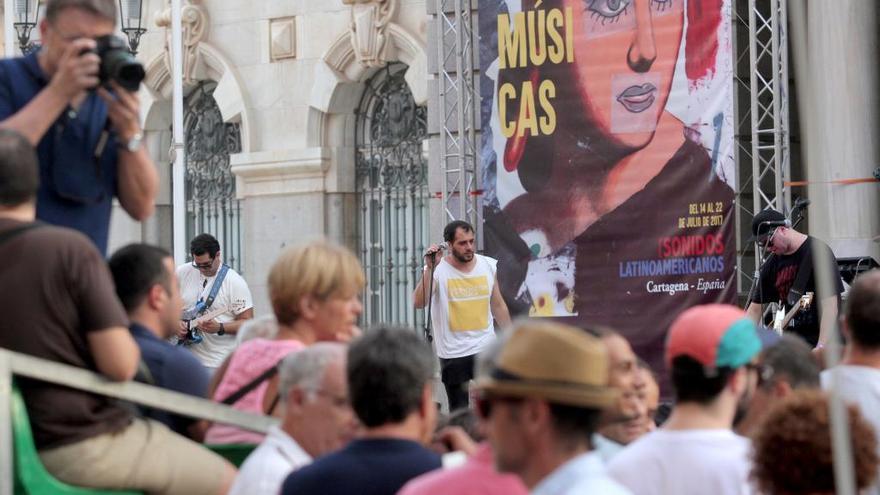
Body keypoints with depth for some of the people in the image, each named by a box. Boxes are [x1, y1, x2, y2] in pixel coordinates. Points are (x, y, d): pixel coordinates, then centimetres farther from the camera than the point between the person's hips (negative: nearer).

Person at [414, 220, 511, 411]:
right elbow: (418, 302, -23)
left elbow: (498, 305, 12)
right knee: (459, 411, 5)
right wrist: (429, 268, -27)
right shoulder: (438, 270, -8)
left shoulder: (488, 265, 3)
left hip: (486, 347, 3)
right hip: (453, 353, -3)